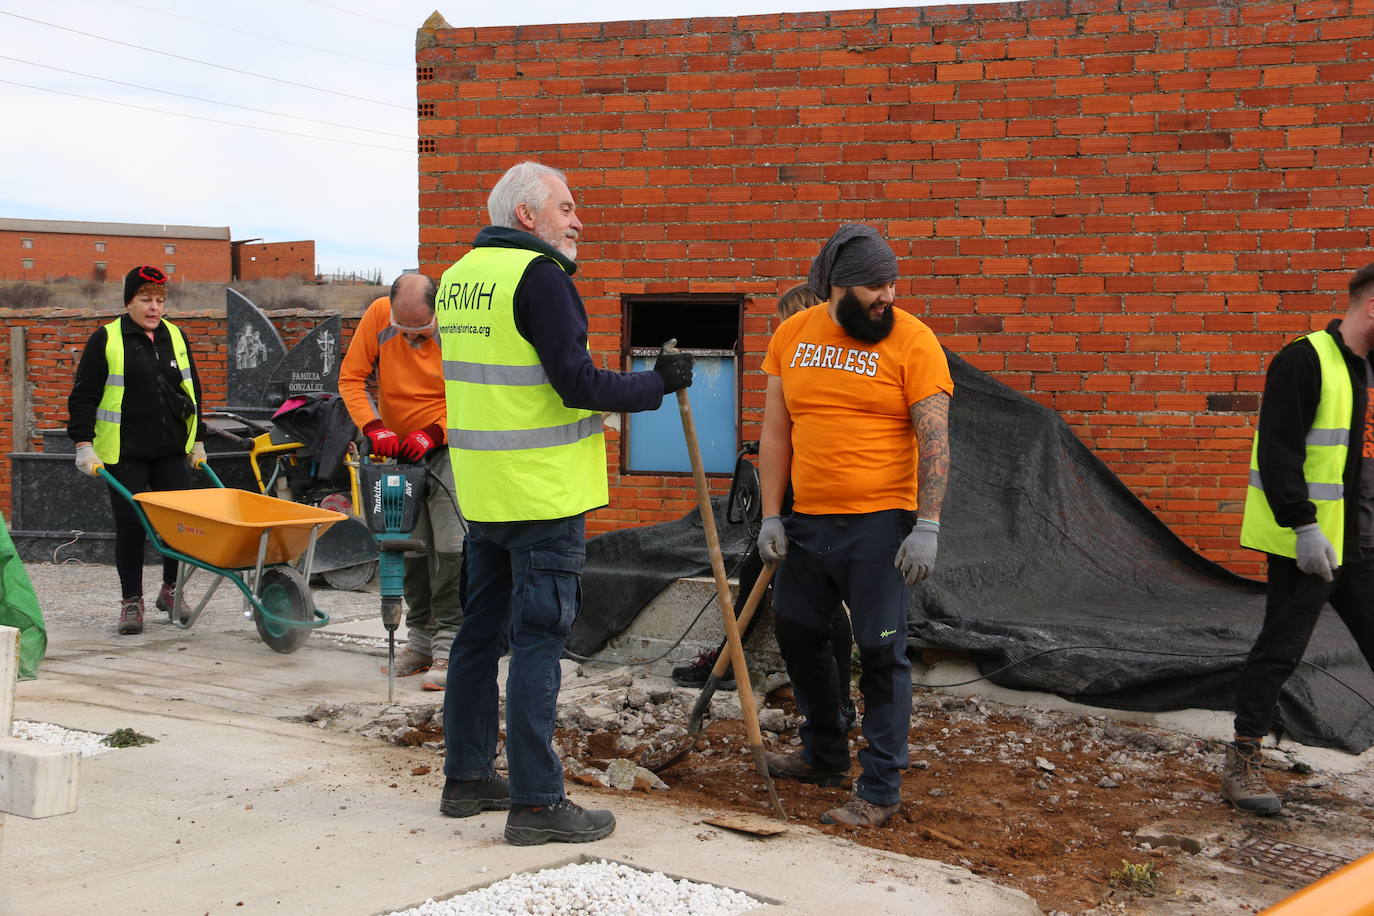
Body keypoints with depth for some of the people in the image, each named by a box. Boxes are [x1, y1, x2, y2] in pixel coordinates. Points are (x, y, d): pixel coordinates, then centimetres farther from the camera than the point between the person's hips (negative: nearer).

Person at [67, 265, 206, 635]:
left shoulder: (175, 337, 12)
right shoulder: (106, 339, -2)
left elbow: (192, 390, 21)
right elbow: (83, 396, -2)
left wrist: (197, 441, 19)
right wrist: (83, 444, -10)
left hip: (172, 451, 4)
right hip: (124, 454, -4)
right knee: (131, 525, -4)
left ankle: (171, 590, 20)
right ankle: (131, 602, 9)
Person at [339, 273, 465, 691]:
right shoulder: (378, 316, -11)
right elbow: (351, 378, -6)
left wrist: (432, 434, -25)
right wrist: (374, 428, -20)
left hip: (449, 443, -4)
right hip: (399, 448, 4)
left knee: (451, 546, -13)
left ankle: (449, 648, -9)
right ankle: (420, 640, 21)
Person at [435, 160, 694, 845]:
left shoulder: (458, 278, 12)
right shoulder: (539, 276, -15)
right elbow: (578, 383, -19)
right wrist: (659, 384, -8)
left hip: (481, 492, 8)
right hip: (543, 494, -8)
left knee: (481, 630, 16)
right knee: (537, 641, -5)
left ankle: (467, 777, 25)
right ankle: (536, 802, -1)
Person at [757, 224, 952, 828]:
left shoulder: (912, 341, -9)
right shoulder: (791, 336, 5)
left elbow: (935, 440, -11)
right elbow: (776, 432, 10)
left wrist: (927, 527, -17)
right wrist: (771, 516, 5)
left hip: (877, 524, -6)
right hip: (807, 522, 6)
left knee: (880, 653, -3)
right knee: (797, 635, 18)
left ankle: (880, 791, 7)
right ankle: (824, 756, 38)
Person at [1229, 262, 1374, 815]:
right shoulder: (1305, 361, -14)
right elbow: (1278, 452, -20)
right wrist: (1304, 526, -23)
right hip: (1308, 543, -8)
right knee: (1281, 648, -2)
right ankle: (1242, 763, 9)